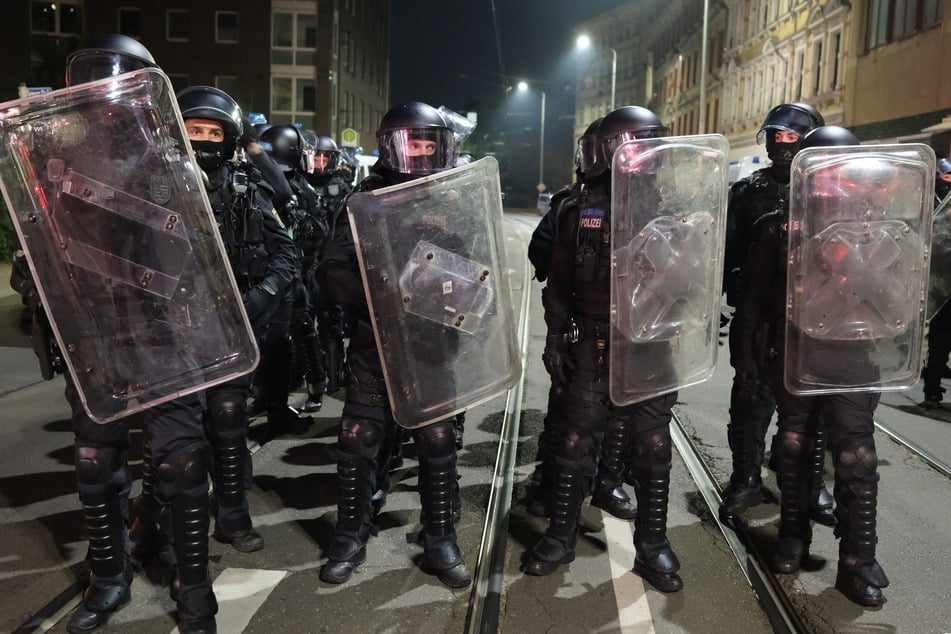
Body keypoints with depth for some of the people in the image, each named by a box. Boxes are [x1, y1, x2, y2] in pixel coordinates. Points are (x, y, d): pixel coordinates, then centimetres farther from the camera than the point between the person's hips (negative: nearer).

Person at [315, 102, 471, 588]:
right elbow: (333, 272, -6)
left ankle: (440, 542, 23)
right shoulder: (367, 201, 1)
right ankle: (350, 539, 25)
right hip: (374, 344, 0)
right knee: (358, 442, 6)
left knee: (437, 444, 7)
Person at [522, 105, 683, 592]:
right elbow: (560, 278, 6)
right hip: (593, 345, 0)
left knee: (653, 448, 9)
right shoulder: (583, 206, 3)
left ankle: (653, 545, 24)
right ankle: (560, 537, 24)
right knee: (576, 443, 8)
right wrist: (555, 338, 2)